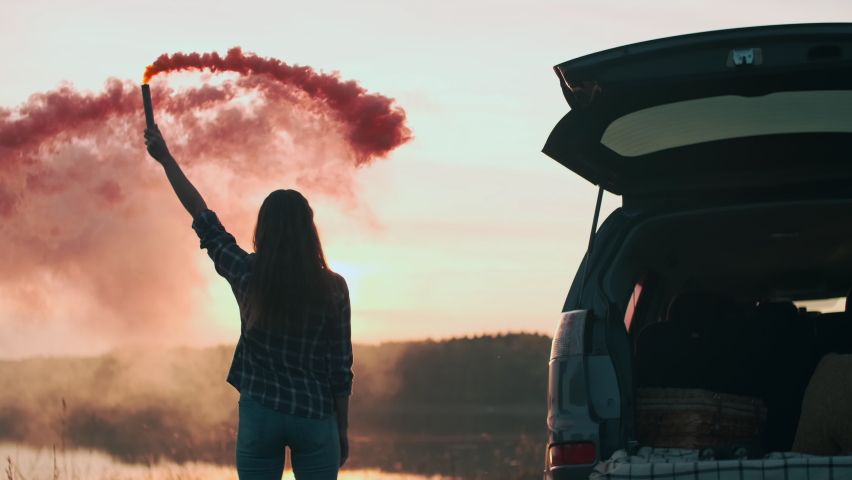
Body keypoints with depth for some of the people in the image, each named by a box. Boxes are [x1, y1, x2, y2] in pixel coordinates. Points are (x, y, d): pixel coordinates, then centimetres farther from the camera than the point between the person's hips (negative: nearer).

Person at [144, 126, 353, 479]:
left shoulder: (248, 276, -3)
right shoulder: (332, 288, -5)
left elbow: (201, 215, 8)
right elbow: (341, 367, 0)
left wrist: (166, 159, 18)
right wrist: (342, 429, 11)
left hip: (259, 414, 1)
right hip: (315, 417, -1)